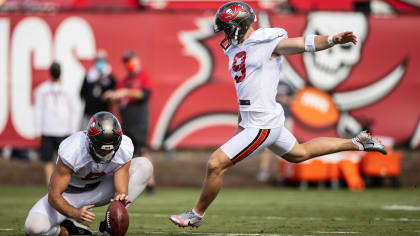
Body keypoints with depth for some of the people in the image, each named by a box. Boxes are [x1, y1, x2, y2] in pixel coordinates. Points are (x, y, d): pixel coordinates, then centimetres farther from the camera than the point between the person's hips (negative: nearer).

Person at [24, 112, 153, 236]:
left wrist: (120, 198, -49)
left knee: (144, 166, -19)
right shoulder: (72, 150, -34)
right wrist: (76, 214, -49)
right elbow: (54, 196, -31)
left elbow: (121, 191, -24)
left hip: (99, 190, 4)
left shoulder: (124, 149, -25)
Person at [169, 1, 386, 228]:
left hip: (262, 124, -10)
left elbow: (307, 43, -19)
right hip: (250, 121, 10)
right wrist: (241, 122, 25)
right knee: (299, 153, 27)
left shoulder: (269, 43, -12)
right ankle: (357, 143, 38)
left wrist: (333, 39, -37)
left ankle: (196, 214, 10)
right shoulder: (234, 49, 13)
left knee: (215, 165, -9)